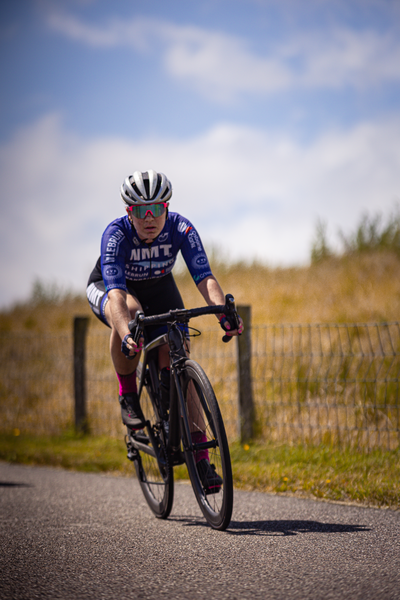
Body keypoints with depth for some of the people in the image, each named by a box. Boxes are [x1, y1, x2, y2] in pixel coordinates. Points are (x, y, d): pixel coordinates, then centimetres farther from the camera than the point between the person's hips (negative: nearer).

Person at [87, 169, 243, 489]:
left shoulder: (181, 228, -28)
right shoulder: (116, 234, -35)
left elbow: (204, 277, -37)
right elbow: (117, 292, -46)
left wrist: (224, 314, -55)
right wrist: (126, 335, -63)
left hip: (158, 288, 3)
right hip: (108, 287, -2)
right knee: (129, 311, -39)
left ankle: (200, 457, -9)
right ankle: (128, 394, -17)